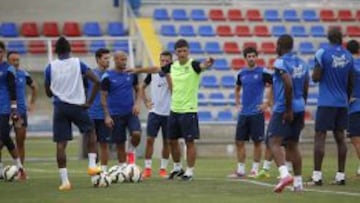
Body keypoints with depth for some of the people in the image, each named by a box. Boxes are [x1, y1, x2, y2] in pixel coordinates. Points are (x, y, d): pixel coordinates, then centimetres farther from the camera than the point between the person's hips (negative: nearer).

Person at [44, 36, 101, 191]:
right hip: (77, 106, 0)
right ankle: (92, 165, 13)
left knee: (61, 143, 1)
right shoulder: (78, 63, 1)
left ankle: (64, 181, -5)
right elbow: (96, 82, -7)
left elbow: (48, 93, 10)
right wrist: (89, 102, 0)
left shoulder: (50, 67, 2)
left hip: (60, 107, 0)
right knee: (91, 132, 25)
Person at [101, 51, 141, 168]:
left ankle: (131, 152, 7)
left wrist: (137, 103, -3)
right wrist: (107, 116, -9)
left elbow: (138, 90, 15)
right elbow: (103, 97, -3)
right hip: (116, 115, -2)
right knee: (120, 144, 3)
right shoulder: (107, 77, -5)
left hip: (131, 112, 2)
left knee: (137, 134, -22)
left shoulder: (131, 74, 4)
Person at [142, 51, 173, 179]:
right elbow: (142, 87, 17)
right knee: (150, 139, -5)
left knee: (166, 142, 4)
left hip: (168, 113, -2)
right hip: (154, 112, 2)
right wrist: (145, 101, 8)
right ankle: (147, 168, 0)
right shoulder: (153, 74, 4)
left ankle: (163, 168, 14)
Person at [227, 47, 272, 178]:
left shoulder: (262, 72, -5)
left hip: (257, 112, -5)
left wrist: (267, 103, -9)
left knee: (257, 142, 0)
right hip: (243, 113, 5)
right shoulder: (241, 74, 10)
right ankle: (240, 170, 9)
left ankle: (255, 169, 8)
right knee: (239, 141, 3)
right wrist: (237, 104, 15)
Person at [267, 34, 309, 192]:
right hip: (299, 108, 8)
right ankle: (298, 182, 13)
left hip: (283, 109, -8)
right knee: (293, 144, 14)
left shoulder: (280, 63, -12)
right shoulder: (301, 64, 14)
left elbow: (288, 85, -23)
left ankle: (284, 174, -31)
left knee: (274, 141, -11)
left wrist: (288, 110, -18)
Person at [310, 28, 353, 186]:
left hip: (326, 102, -5)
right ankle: (340, 175, 10)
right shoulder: (348, 56, 6)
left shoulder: (322, 53, -10)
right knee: (340, 137, 9)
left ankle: (317, 175, -9)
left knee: (320, 137, -4)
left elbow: (315, 77, -11)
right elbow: (349, 82, 13)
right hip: (342, 102, 5)